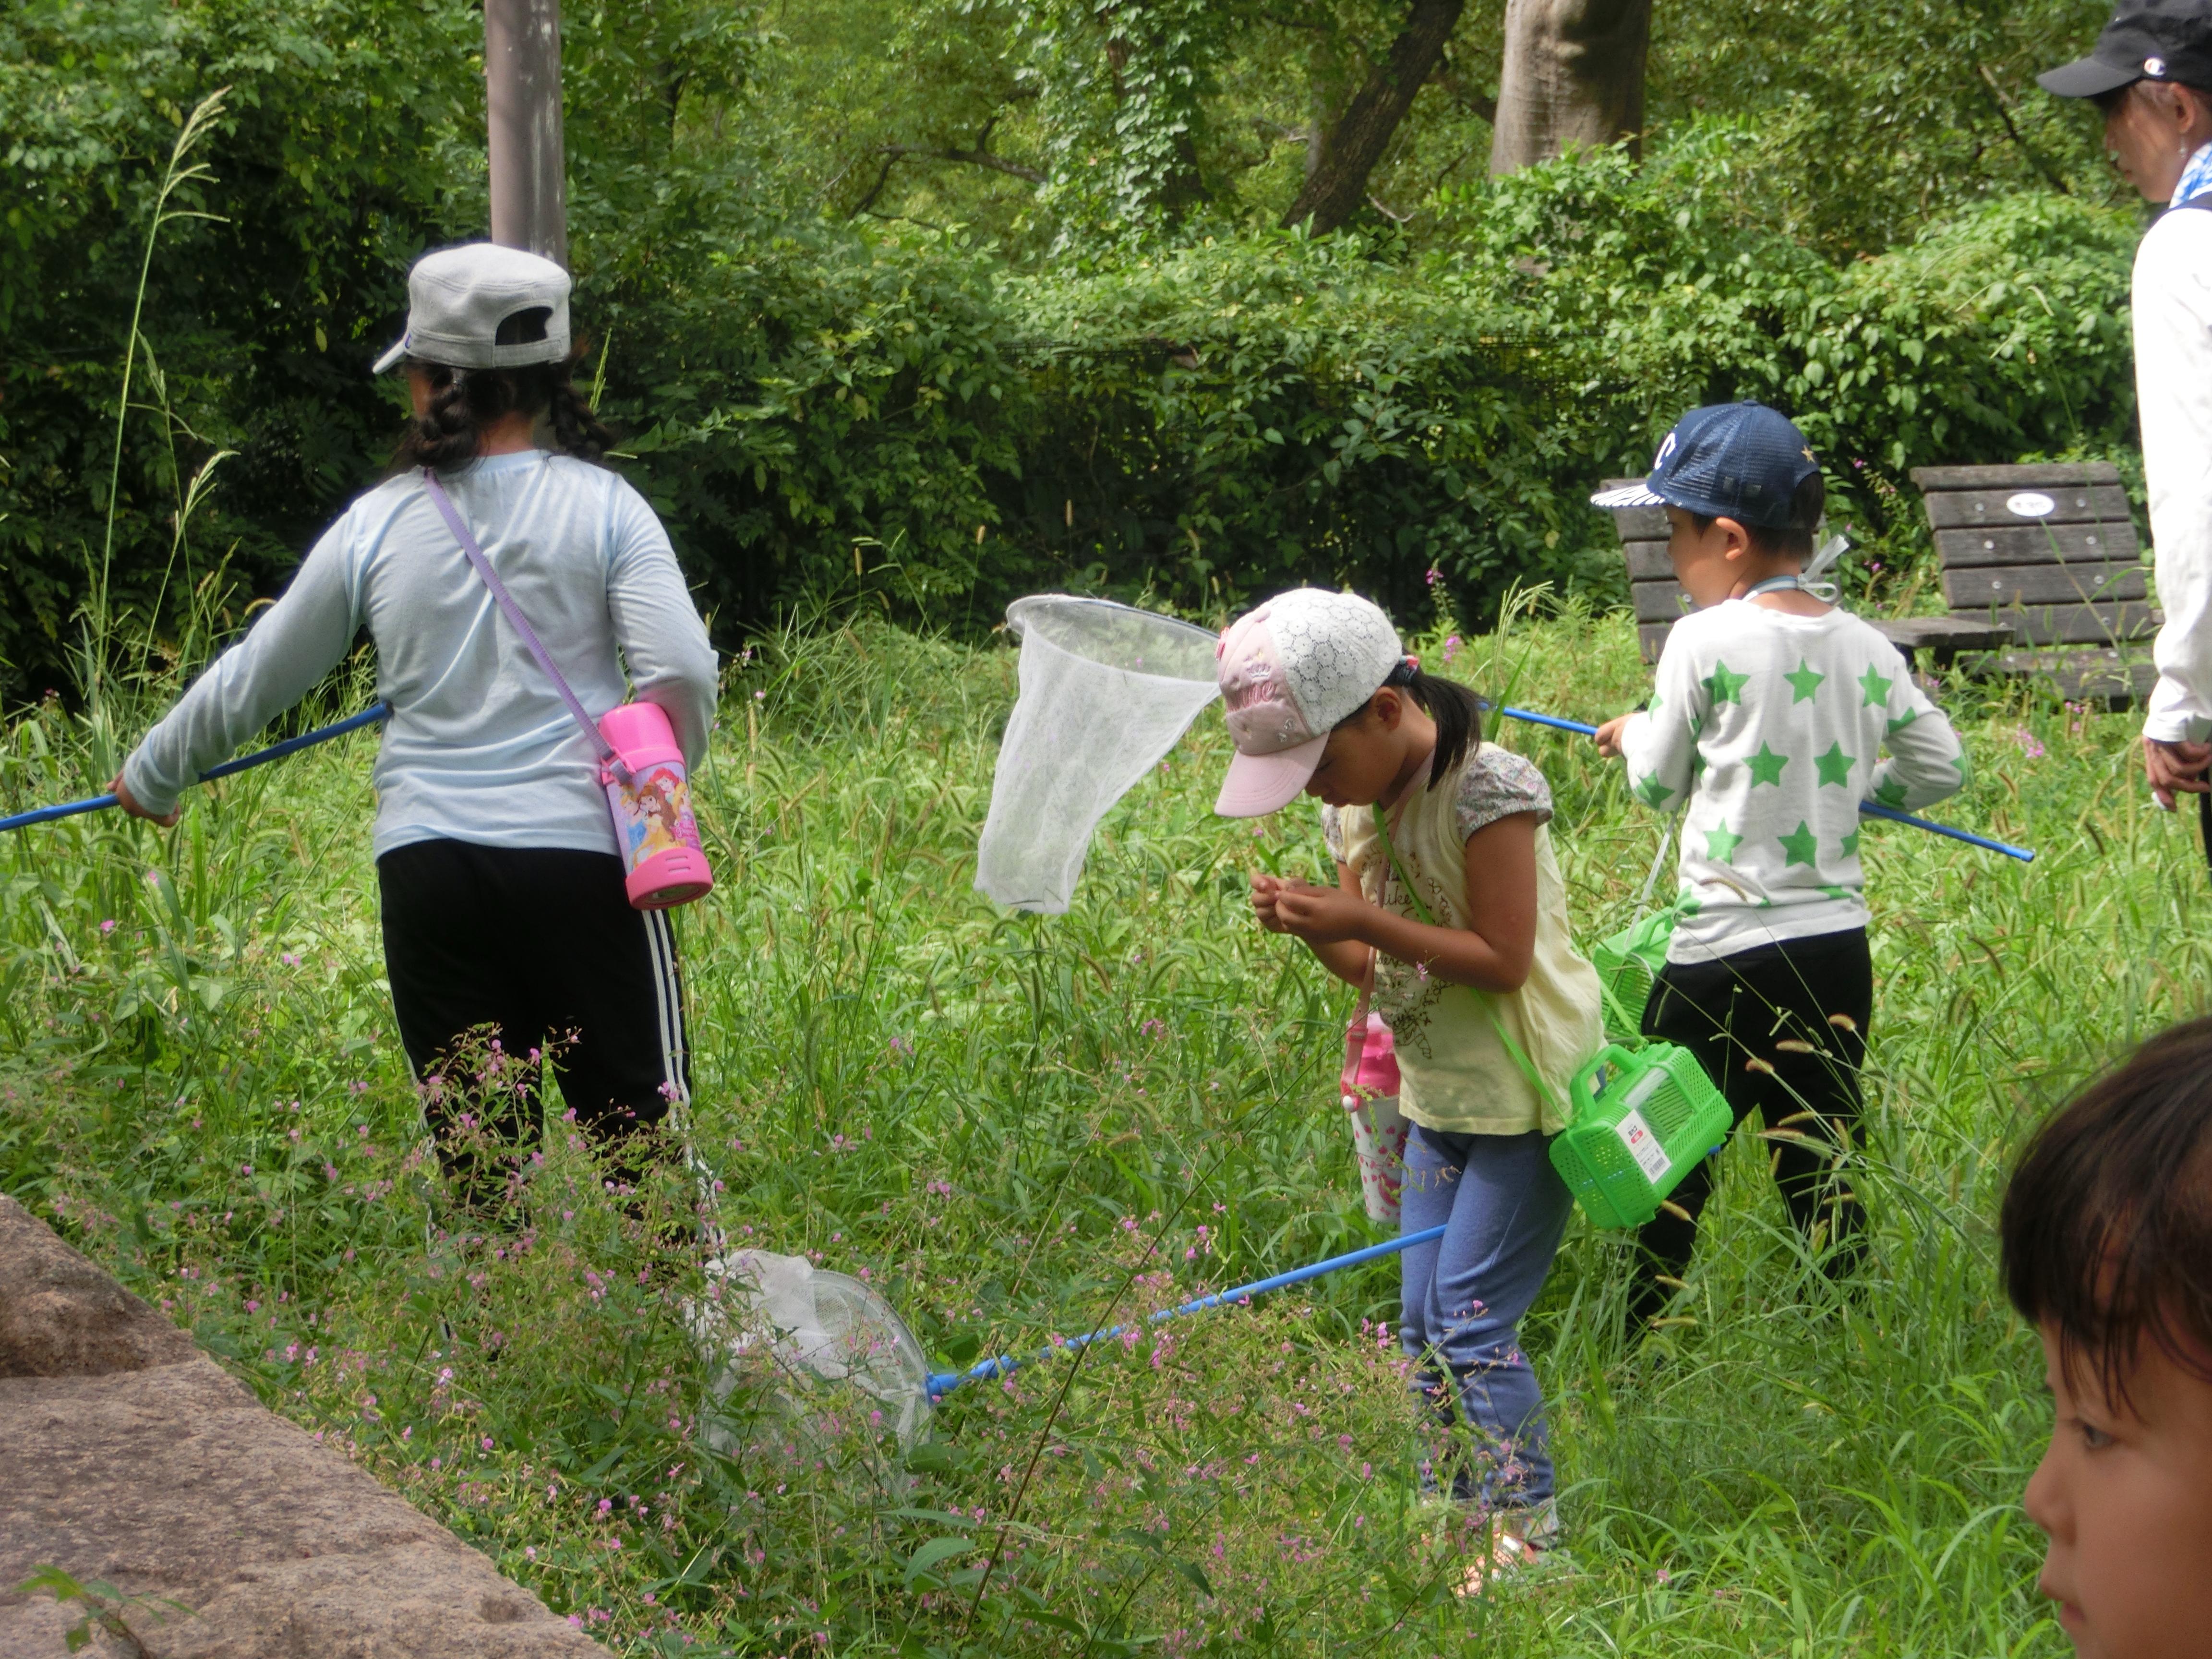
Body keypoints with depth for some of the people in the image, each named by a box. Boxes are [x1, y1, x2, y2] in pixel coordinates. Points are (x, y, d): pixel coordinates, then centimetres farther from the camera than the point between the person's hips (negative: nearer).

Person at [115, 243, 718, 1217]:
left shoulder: (377, 525, 5)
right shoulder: (601, 506, -1)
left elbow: (252, 682, 14)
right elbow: (682, 676, -10)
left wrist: (152, 777, 31)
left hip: (426, 867, 2)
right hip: (582, 854, -2)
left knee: (478, 1160, 7)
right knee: (640, 1138, 1)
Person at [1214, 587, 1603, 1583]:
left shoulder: (1487, 790, -21)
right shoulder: (1357, 804, 5)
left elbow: (1504, 960, -21)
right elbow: (1373, 968, 9)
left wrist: (1369, 924, -25)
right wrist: (1310, 929, -12)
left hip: (1527, 1095, -8)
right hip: (1439, 1099, 9)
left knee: (1471, 1321, -10)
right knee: (1423, 1326, 10)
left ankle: (1526, 1536, -2)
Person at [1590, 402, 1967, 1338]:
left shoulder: (1705, 642, -11)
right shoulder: (1864, 647, 3)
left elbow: (1658, 787, -1)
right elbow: (1942, 767, 10)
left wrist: (1633, 737, 20)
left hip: (1727, 956, -5)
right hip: (1840, 951, 5)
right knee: (1822, 1176, 13)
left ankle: (1634, 1356, 9)